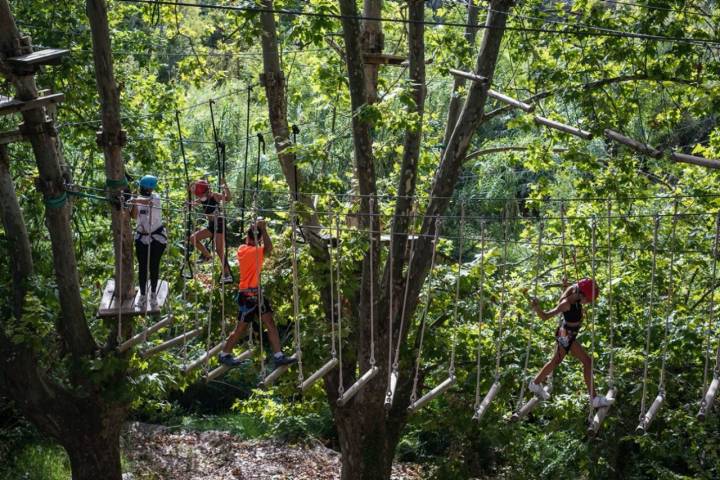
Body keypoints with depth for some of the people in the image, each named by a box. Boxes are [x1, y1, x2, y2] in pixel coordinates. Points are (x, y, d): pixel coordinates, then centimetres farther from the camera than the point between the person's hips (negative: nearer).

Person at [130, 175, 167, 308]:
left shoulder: (155, 197, -7)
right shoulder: (138, 199, 0)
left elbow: (147, 201, -32)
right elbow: (134, 216, -15)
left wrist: (136, 200, -46)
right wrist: (134, 204, -30)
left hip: (157, 237, -2)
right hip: (141, 238, 2)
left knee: (154, 266, 4)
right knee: (142, 267, 2)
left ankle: (153, 294, 18)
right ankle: (143, 295, 12)